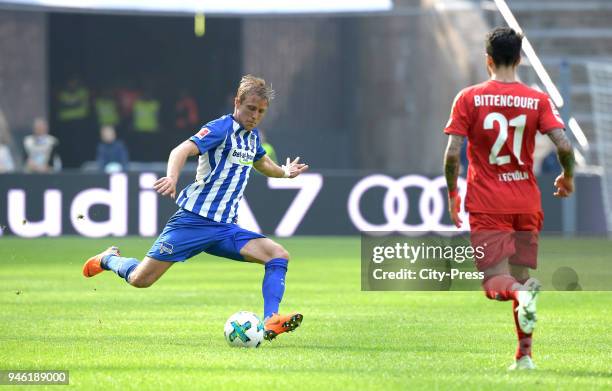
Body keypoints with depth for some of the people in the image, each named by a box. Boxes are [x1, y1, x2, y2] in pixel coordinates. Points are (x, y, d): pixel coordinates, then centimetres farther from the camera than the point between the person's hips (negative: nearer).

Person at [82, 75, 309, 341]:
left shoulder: (252, 136, 14)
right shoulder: (221, 128, -11)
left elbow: (262, 163, 41)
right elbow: (182, 150, -29)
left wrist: (285, 172, 30)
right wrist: (172, 177, -45)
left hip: (225, 227, 7)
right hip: (194, 220, -7)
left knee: (278, 255, -16)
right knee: (140, 279, -6)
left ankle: (270, 321, -25)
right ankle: (110, 259, 28)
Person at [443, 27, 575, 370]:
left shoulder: (469, 98, -2)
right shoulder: (538, 100, 1)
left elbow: (452, 153, -8)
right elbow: (564, 146, -10)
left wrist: (453, 194, 7)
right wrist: (568, 177, 10)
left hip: (486, 206, -2)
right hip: (526, 202, 2)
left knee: (496, 281, -5)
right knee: (519, 279, 14)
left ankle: (523, 293, -39)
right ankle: (525, 355, 9)